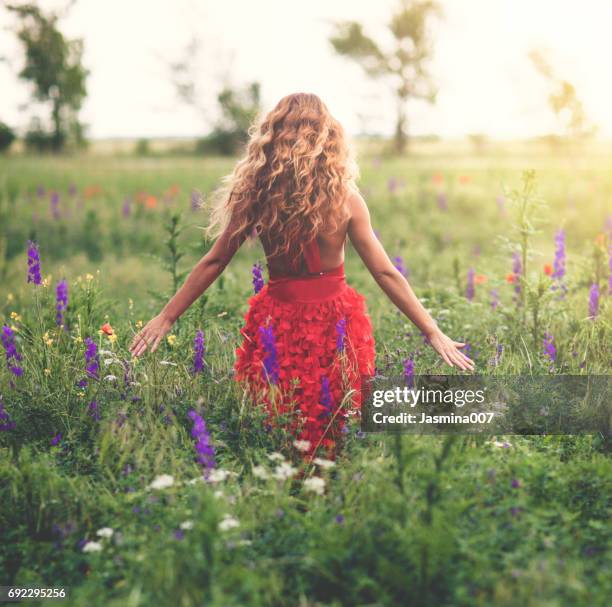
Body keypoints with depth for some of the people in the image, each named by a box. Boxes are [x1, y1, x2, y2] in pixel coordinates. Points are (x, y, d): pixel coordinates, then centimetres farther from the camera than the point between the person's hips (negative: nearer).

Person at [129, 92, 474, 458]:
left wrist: (167, 318, 8)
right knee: (331, 438, 15)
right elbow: (385, 273, -8)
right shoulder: (344, 199, -11)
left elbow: (213, 263, -2)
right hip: (334, 323, -1)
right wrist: (433, 332, -1)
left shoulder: (256, 195, -8)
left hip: (277, 321, 1)